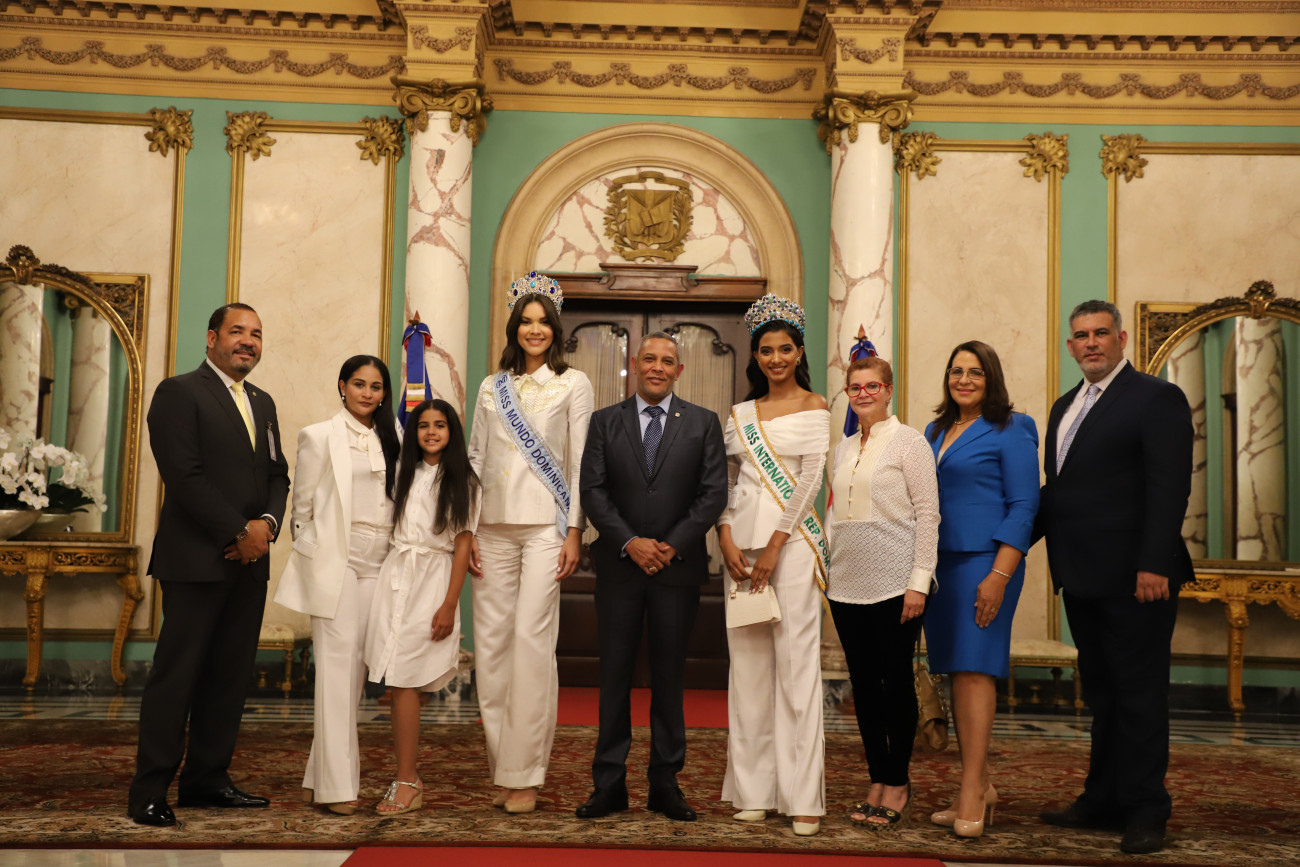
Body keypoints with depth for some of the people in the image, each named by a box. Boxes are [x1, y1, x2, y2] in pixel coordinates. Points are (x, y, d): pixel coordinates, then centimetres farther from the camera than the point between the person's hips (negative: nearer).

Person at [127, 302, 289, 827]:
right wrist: (238, 533, -13)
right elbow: (185, 476, -13)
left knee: (231, 675, 8)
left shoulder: (263, 403, 19)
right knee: (177, 673, -3)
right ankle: (150, 792, 5)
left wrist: (267, 523, -4)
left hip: (249, 562, 7)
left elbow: (278, 474, 17)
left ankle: (206, 779, 17)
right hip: (196, 560, -7)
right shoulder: (179, 393, -3)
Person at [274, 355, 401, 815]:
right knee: (338, 663, -9)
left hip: (378, 562, 5)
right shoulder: (321, 436, 2)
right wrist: (313, 556, 6)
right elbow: (302, 505, 6)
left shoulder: (391, 439, 13)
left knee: (358, 666, 4)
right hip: (334, 559, -4)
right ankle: (336, 786, -6)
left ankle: (320, 773, 15)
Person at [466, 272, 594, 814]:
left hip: (545, 526, -4)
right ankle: (500, 766, 14)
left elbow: (581, 463, 1)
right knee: (490, 642, 3)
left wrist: (574, 531, -7)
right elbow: (475, 459, 14)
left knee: (532, 640, -9)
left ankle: (524, 775, -2)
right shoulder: (492, 387, 15)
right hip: (495, 528, 4)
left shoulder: (574, 384, 5)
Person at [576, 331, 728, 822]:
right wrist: (630, 542, -12)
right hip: (619, 566, 0)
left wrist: (672, 545, -10)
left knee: (669, 677, 6)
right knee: (614, 676, 4)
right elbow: (592, 491, 0)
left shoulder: (703, 423, 6)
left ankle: (665, 784, 15)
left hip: (678, 566, 0)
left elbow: (714, 493, -1)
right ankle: (609, 785, 11)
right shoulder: (605, 421, 7)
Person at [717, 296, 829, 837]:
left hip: (793, 539, -4)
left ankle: (803, 797, -3)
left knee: (797, 660, -6)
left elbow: (809, 479, -6)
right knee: (746, 661, 5)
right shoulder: (740, 414, 14)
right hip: (742, 541, 4)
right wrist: (727, 541, -4)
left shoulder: (815, 407, 3)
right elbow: (725, 483, 11)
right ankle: (753, 790, 12)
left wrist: (775, 546, -12)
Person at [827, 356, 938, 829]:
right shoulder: (844, 447, 15)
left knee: (897, 681, 1)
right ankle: (877, 781, 18)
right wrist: (822, 569, 12)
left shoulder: (908, 441, -3)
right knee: (863, 683, 8)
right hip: (846, 583, 6)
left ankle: (897, 784, 13)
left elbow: (927, 513, -8)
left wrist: (919, 581, -14)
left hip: (893, 582, -6)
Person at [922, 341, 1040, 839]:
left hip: (984, 561, -6)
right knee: (955, 672, 7)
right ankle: (980, 785, 16)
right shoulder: (935, 431, 16)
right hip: (938, 564, 6)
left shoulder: (1009, 433, -3)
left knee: (973, 668, -10)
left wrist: (999, 575, -15)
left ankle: (971, 793, -7)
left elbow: (1024, 507, -9)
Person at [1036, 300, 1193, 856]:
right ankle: (1104, 800, 25)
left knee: (1139, 695, 1)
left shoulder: (1157, 398, -6)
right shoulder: (1065, 406, 17)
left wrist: (1154, 565, -22)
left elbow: (1169, 489, -14)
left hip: (1134, 579, -7)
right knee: (1101, 694, 15)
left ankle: (1144, 812, 10)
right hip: (1082, 579, 8)